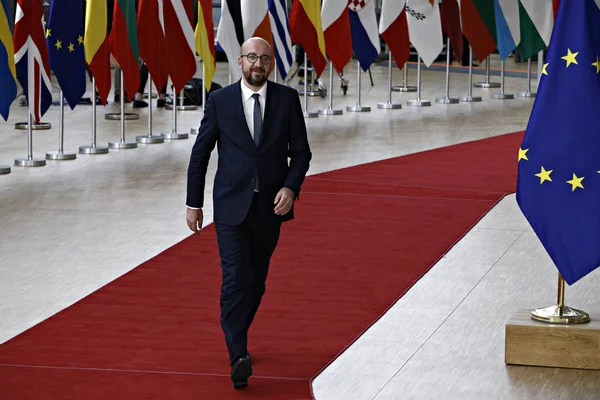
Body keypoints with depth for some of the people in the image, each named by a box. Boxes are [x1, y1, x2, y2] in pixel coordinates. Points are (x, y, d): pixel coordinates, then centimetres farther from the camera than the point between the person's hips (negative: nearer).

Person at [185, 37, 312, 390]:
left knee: (257, 280, 14)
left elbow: (301, 151, 4)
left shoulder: (287, 99, 1)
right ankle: (239, 355, -16)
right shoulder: (220, 101, -1)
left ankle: (238, 337, 34)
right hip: (231, 206, -2)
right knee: (236, 278, -12)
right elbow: (200, 153, 4)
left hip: (270, 207, 2)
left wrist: (291, 187, -13)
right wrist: (194, 202, 2)